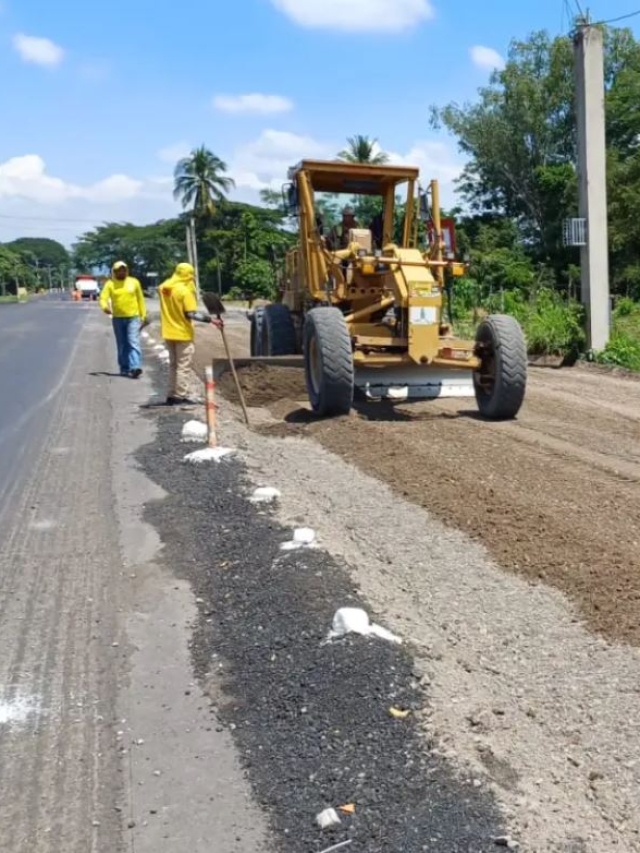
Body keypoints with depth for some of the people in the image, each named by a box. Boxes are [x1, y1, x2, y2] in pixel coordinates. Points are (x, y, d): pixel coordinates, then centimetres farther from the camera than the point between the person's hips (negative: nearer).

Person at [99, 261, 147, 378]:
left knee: (133, 342, -15)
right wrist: (105, 307, -32)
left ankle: (135, 367, -25)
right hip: (118, 318, 2)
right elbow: (103, 298, -9)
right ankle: (124, 368, 18)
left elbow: (140, 299, 8)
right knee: (122, 345, 9)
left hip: (133, 317, -2)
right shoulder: (110, 284, 2)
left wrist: (143, 316, 5)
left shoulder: (134, 282, 3)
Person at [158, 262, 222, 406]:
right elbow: (192, 314, -22)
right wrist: (211, 319, -20)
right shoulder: (185, 290, -18)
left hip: (169, 333, 7)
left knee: (173, 365, 16)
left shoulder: (163, 288, 4)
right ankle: (181, 397, 2)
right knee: (183, 367, 0)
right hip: (183, 334, -7)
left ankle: (172, 396, 19)